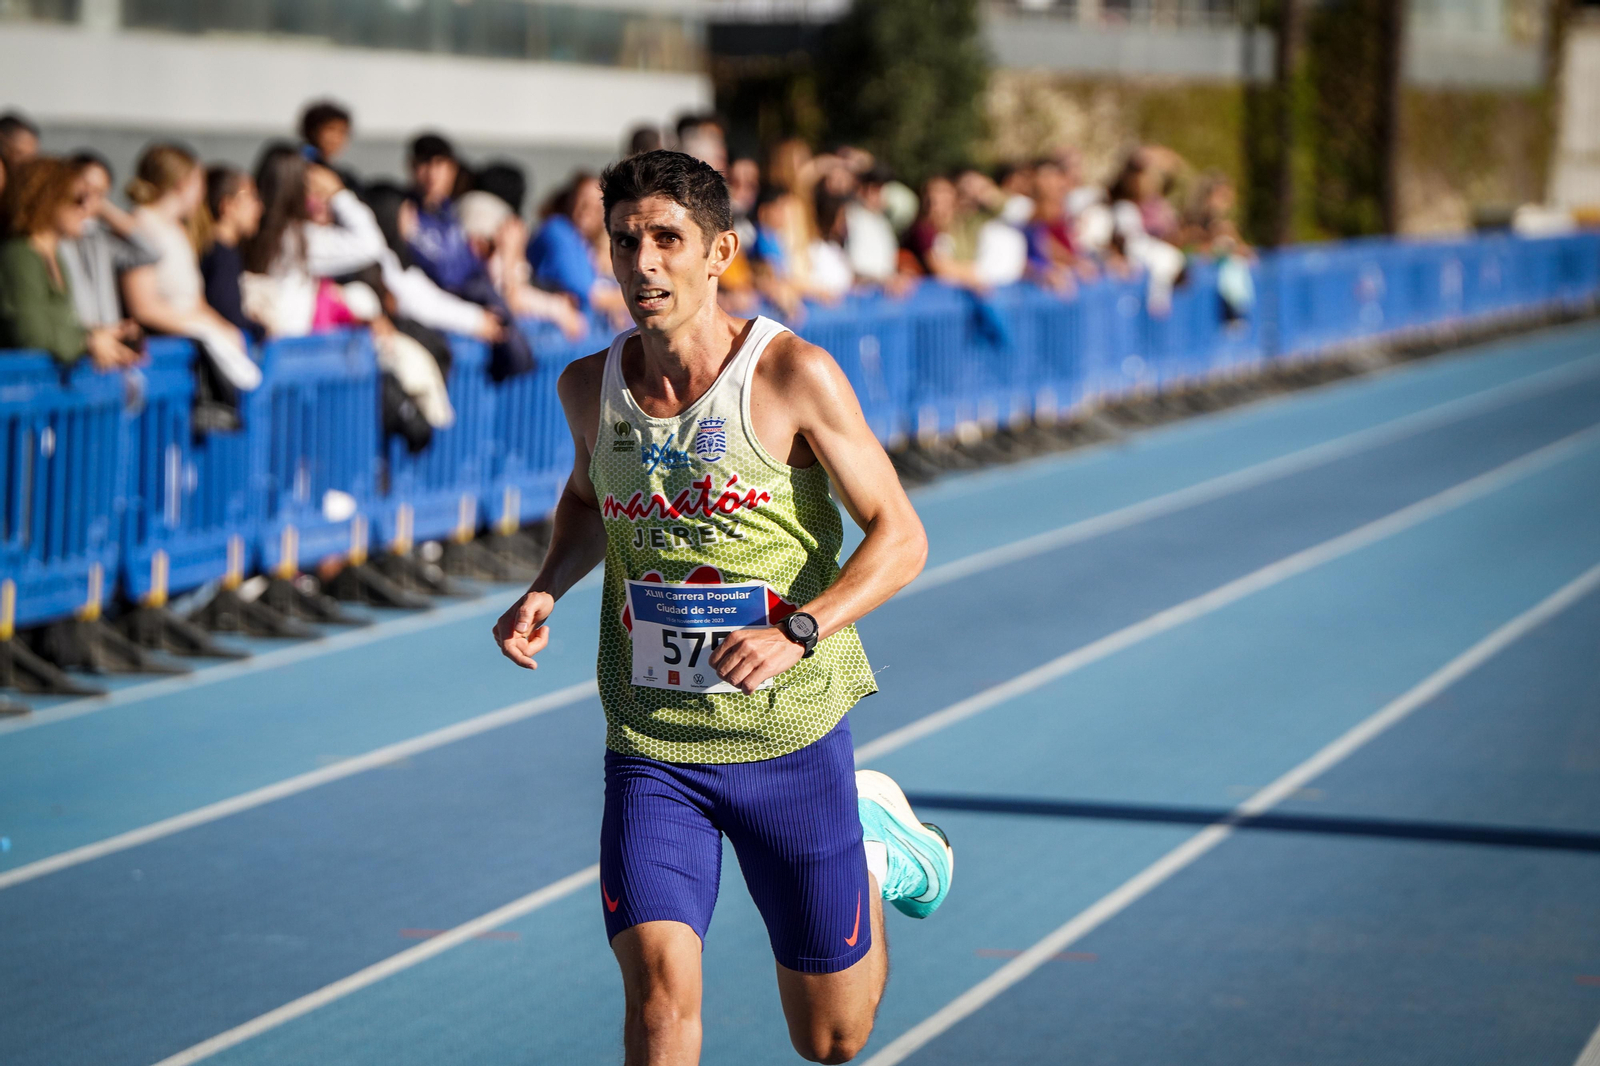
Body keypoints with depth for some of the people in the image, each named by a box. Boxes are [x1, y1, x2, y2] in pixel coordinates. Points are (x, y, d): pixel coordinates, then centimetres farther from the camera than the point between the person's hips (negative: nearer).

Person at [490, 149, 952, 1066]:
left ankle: (877, 851, 42)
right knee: (659, 990, -20)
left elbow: (900, 538, -11)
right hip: (650, 748, 2)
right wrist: (547, 589, 1)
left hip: (793, 738, -2)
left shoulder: (795, 375, -14)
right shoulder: (590, 387, -1)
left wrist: (795, 632, -26)